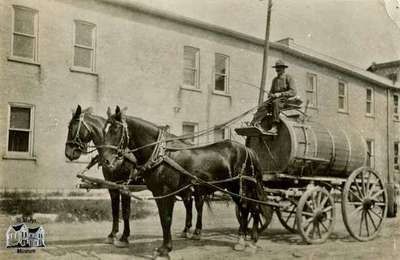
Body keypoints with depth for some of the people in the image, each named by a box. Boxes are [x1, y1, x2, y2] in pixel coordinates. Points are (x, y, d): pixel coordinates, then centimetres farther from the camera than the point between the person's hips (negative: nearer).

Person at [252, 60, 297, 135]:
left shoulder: (288, 77, 6)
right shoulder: (275, 79, 25)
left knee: (275, 103, -40)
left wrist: (280, 94, -16)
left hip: (284, 98, -6)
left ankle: (274, 127, -48)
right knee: (263, 106, -25)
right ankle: (254, 124, -43)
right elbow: (271, 91, 27)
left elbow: (293, 92, -5)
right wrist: (271, 95, 1)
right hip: (274, 98, 6)